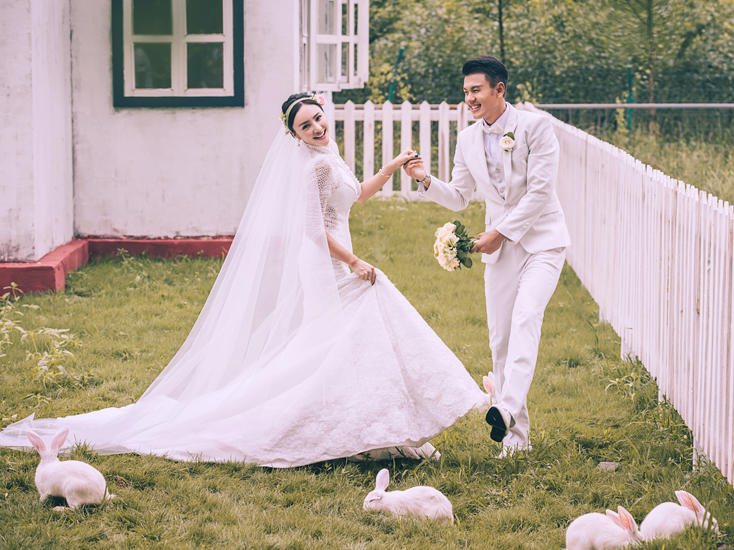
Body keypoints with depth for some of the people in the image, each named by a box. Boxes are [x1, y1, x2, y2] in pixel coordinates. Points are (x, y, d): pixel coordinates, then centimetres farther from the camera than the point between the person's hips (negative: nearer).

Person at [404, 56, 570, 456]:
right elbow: (459, 197, 15)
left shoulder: (535, 126, -8)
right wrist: (426, 180, -4)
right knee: (500, 338, 1)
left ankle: (509, 406, -37)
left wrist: (500, 232, -14)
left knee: (525, 318, -26)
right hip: (499, 248, 5)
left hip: (541, 240, -5)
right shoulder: (467, 140, 7)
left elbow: (540, 190, -13)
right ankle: (517, 432, 6)